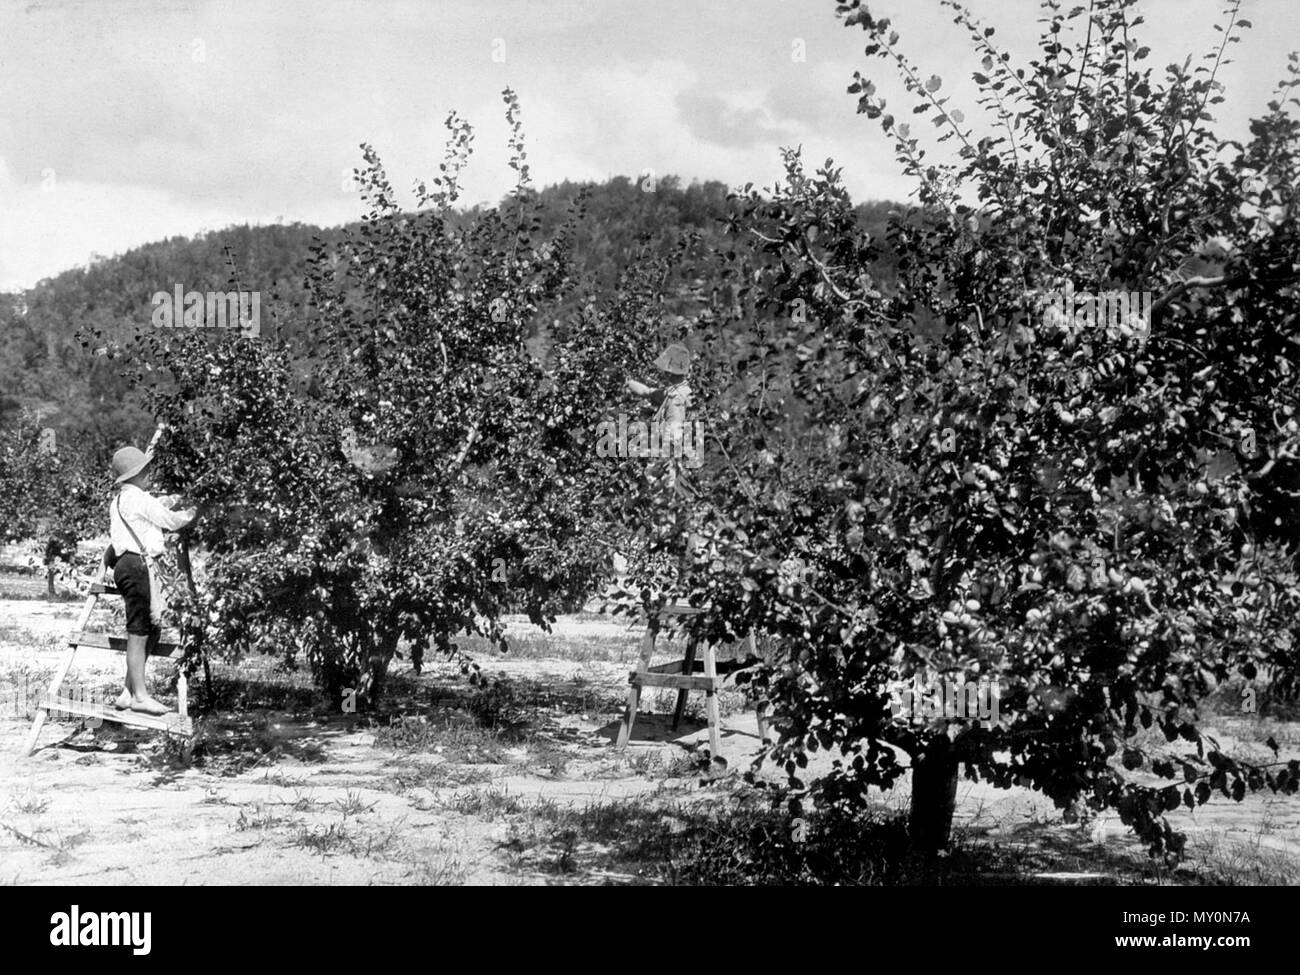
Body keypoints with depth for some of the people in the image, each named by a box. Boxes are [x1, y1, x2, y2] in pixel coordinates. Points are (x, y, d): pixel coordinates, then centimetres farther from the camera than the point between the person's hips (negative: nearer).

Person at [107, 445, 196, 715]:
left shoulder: (119, 501, 21)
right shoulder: (138, 498, -9)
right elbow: (170, 521, -3)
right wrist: (191, 514, 17)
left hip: (129, 564, 10)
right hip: (139, 565, -10)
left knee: (151, 631, 13)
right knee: (138, 632, -7)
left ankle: (129, 693, 15)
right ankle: (140, 696, -4)